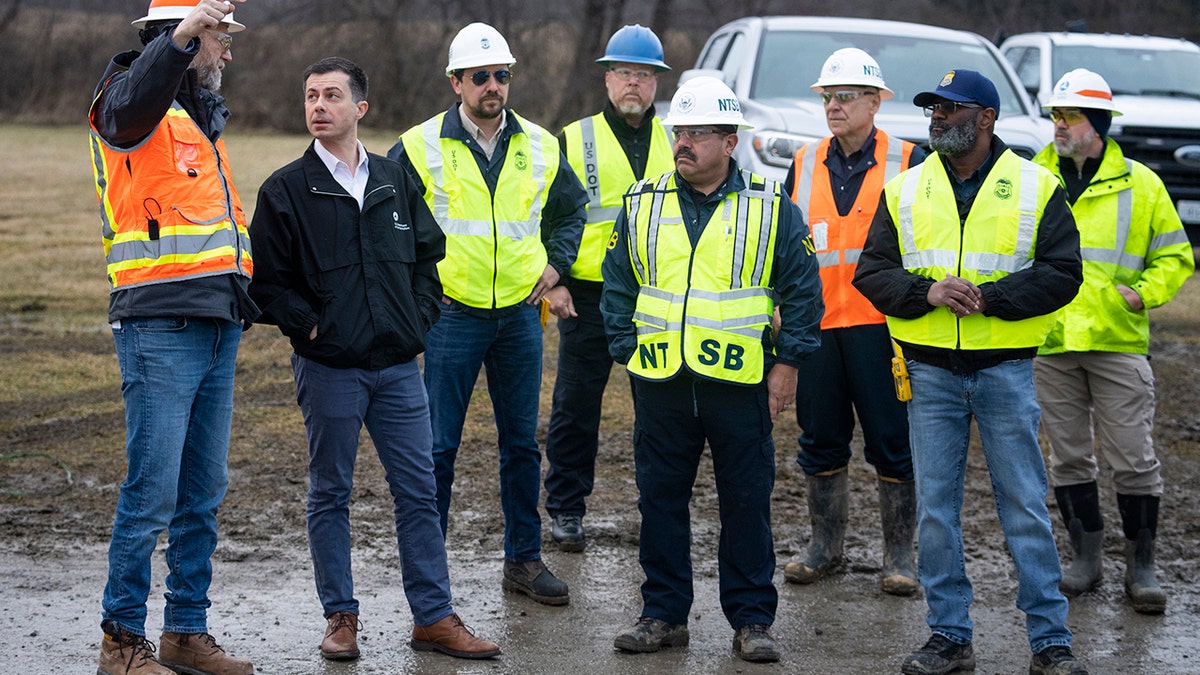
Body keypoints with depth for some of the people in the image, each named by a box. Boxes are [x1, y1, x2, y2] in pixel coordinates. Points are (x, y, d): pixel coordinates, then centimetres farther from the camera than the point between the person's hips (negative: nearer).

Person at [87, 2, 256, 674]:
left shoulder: (203, 118, 22)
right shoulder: (132, 103, -5)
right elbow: (137, 94, -32)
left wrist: (246, 299, 20)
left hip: (218, 328, 9)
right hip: (160, 328, -9)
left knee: (204, 492, 11)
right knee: (153, 491, -7)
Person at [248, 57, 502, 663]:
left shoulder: (395, 182, 9)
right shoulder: (286, 191, -3)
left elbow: (429, 256, 18)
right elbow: (266, 283, -3)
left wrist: (418, 322, 7)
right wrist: (310, 327, -11)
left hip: (398, 365, 3)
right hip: (328, 370, -3)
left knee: (418, 492, 5)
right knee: (330, 494, 6)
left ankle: (434, 617, 12)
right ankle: (340, 618, 17)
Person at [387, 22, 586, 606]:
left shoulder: (540, 147, 6)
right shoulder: (421, 146, -5)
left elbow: (571, 208, 22)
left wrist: (556, 262, 10)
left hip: (521, 314, 4)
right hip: (452, 314, -3)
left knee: (521, 443, 10)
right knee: (438, 446, -2)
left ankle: (525, 559, 20)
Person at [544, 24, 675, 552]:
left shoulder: (676, 143, 11)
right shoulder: (574, 141, 3)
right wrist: (554, 282, -7)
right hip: (589, 296, -2)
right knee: (576, 406, 3)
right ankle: (566, 510, 13)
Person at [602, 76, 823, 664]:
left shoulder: (771, 208, 1)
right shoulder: (643, 205, 8)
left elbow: (803, 290, 2)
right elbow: (617, 286, 13)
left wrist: (787, 362, -3)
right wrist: (628, 350, 5)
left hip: (741, 383, -2)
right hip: (660, 386, 3)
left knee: (747, 504, 3)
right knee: (660, 500, 7)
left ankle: (751, 621, 12)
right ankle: (664, 614, 18)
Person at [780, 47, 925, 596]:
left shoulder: (907, 162, 0)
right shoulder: (805, 164, 12)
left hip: (882, 325, -4)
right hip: (817, 324, 4)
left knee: (893, 442, 0)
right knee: (820, 439, 9)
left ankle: (899, 555, 8)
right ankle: (825, 546, 21)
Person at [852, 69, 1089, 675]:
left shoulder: (1036, 188, 1)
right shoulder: (904, 190, 8)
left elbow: (1062, 274, -5)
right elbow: (872, 272, 4)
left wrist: (990, 297, -17)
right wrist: (926, 291, -14)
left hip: (1005, 369, -2)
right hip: (931, 373, 3)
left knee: (1025, 508, 0)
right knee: (934, 509, 5)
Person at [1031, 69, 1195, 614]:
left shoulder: (1140, 184, 3)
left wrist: (1143, 293, -7)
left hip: (1118, 341, -2)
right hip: (1050, 344, 2)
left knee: (1132, 457, -2)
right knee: (1068, 457, 8)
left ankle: (1141, 565, 8)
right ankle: (1085, 556, 19)